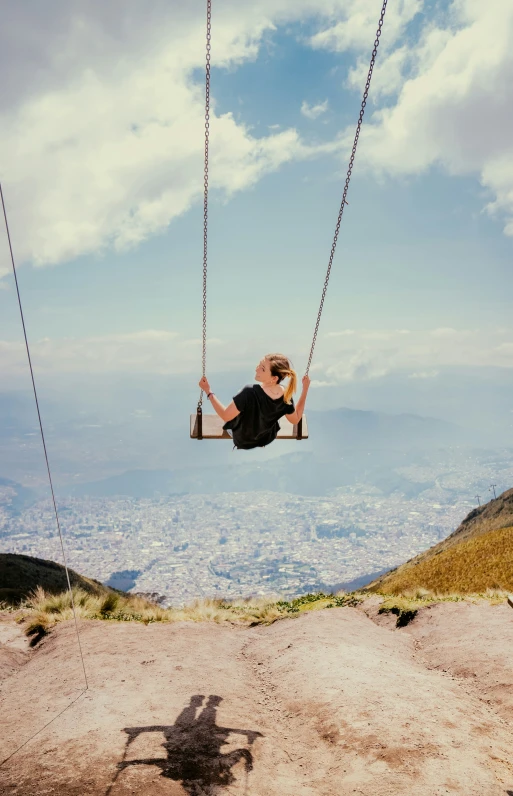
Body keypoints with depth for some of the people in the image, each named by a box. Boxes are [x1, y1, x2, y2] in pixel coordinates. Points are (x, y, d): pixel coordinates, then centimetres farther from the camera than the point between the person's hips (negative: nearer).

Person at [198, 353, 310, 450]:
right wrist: (305, 390, -7)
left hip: (243, 442, -3)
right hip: (268, 439, 3)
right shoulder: (286, 395, -25)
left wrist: (208, 391, -25)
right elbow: (295, 419, -8)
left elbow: (225, 416, -33)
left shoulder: (250, 392, -41)